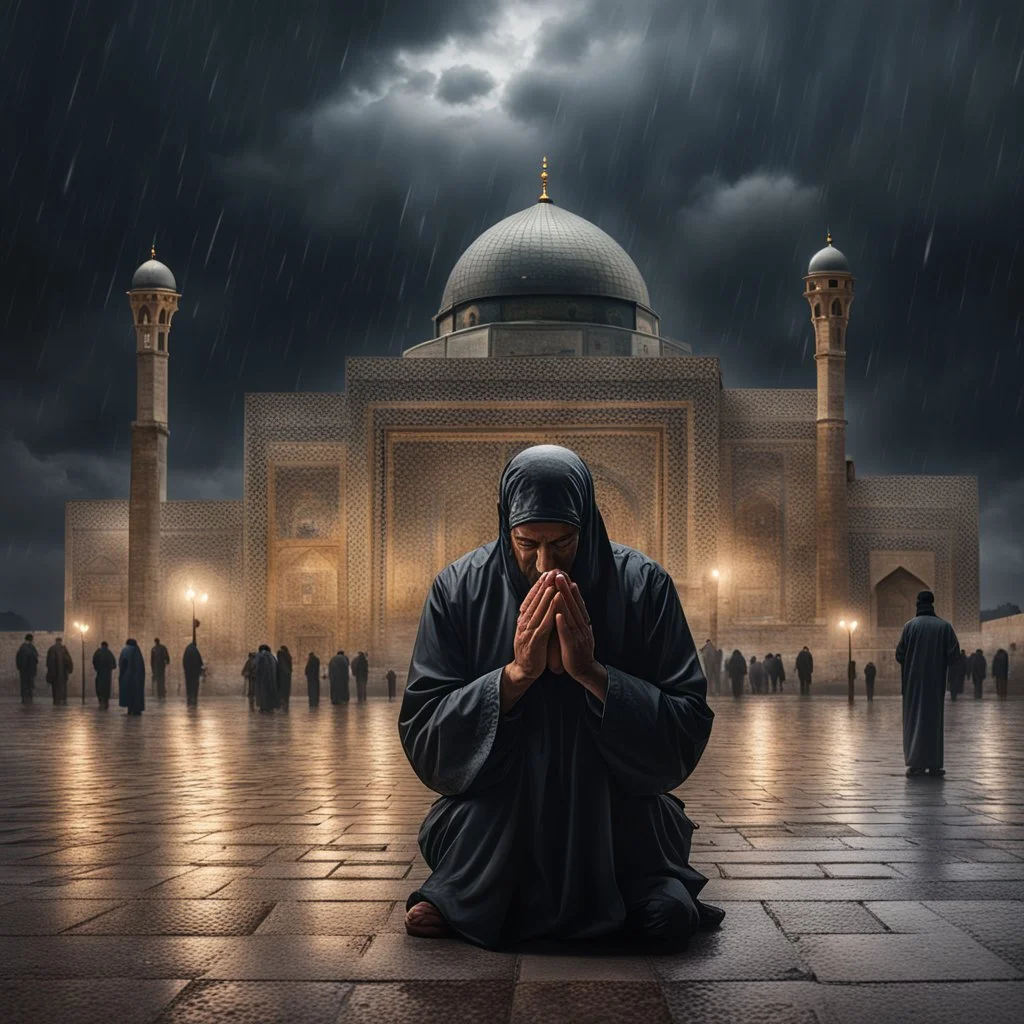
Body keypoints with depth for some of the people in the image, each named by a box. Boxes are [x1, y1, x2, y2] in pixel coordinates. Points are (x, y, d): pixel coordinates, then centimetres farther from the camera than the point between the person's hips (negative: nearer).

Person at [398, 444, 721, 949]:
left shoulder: (643, 585, -9)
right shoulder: (458, 590, -7)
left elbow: (689, 734, -11)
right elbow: (421, 739, -10)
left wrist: (592, 672, -24)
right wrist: (517, 673, -23)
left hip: (616, 826, 1)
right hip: (490, 825, 0)